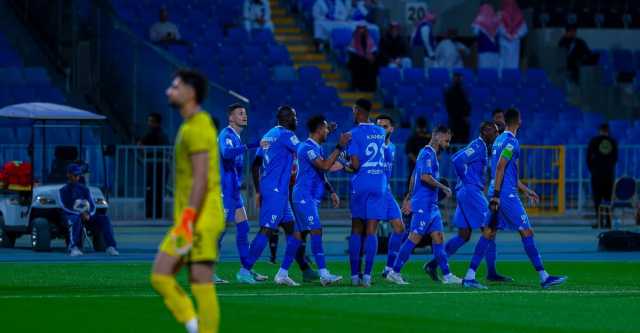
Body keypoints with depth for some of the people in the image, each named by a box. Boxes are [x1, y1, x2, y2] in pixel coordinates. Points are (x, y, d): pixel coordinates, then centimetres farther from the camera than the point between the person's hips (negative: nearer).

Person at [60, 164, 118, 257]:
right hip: (71, 215, -4)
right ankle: (74, 248, -54)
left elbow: (93, 206, 10)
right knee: (76, 219, -40)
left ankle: (110, 247, -35)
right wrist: (80, 214, -22)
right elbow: (65, 208, -7)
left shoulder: (84, 189, 20)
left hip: (86, 215, 4)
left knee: (104, 218, -22)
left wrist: (88, 215, -14)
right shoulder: (63, 190, 9)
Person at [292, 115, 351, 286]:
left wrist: (331, 192, 15)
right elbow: (325, 165, -25)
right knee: (316, 231, -16)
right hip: (304, 197, -10)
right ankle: (324, 274, -22)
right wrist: (340, 146, -25)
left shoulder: (317, 148, 18)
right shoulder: (307, 148, -14)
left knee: (299, 235, 10)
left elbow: (321, 174, 26)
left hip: (311, 198, 10)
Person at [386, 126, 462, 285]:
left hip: (431, 205, 10)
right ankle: (395, 272, -4)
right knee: (414, 238, -8)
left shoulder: (430, 154, 19)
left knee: (438, 237, 7)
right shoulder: (428, 154, -12)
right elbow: (425, 177, -25)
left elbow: (414, 176, 25)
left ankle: (447, 275, 7)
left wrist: (408, 198, 29)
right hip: (423, 205, -10)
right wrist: (444, 188, -16)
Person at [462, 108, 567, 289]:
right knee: (527, 232, -6)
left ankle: (469, 276, 3)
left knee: (489, 233, 8)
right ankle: (544, 277, -5)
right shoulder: (511, 141, -12)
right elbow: (500, 167, -20)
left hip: (498, 194, 9)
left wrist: (526, 190, 30)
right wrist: (496, 194, -23)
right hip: (506, 194, -9)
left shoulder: (499, 140, 18)